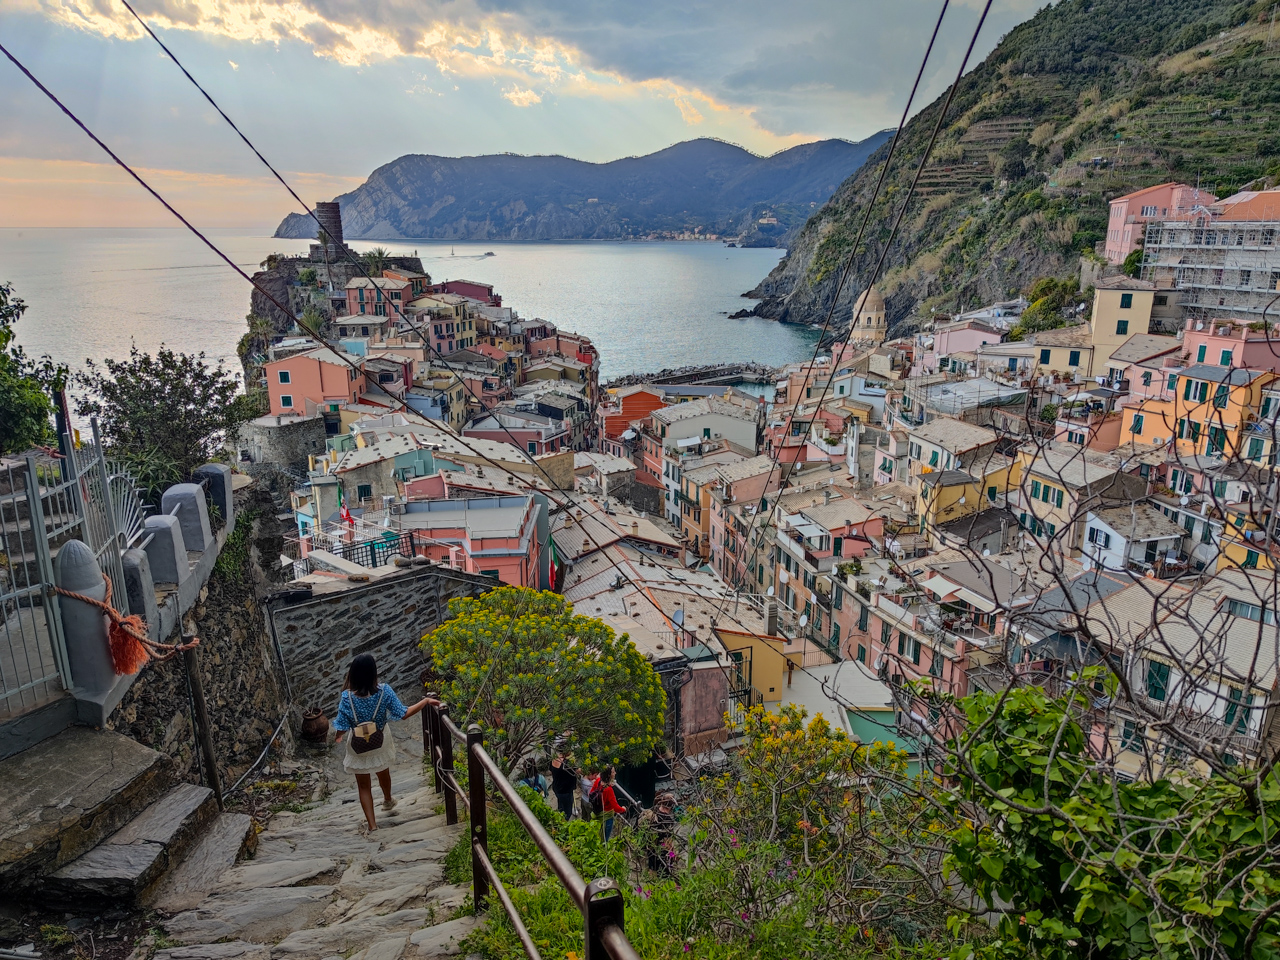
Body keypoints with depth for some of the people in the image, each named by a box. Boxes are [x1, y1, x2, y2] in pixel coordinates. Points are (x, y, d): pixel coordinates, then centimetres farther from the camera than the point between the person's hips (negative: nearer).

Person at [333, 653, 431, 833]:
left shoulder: (347, 696, -27)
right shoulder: (384, 691, -26)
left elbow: (342, 728, -20)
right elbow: (403, 714, -20)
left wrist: (338, 738, 3)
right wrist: (425, 701, -10)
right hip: (381, 742, 2)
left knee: (364, 786, 18)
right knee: (383, 773, 32)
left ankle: (371, 823, 23)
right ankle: (388, 800, 58)